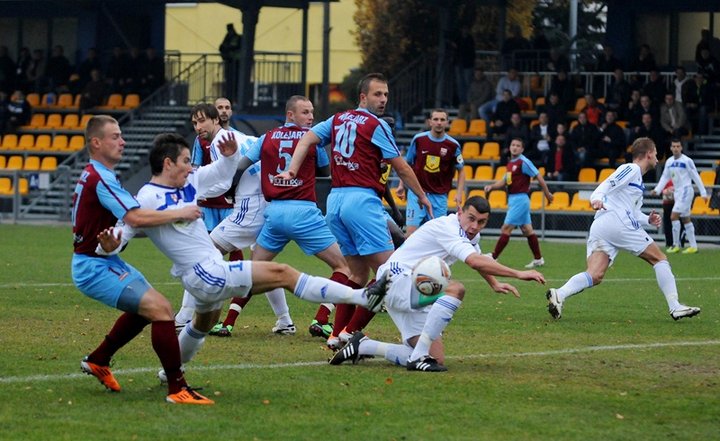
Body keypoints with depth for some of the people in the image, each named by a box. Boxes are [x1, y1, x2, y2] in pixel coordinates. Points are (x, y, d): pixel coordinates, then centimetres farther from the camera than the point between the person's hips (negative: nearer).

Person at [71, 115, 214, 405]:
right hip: (95, 268, -11)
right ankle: (177, 389, -19)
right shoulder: (101, 179, -20)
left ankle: (98, 360, 35)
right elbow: (136, 218, -29)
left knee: (145, 309, 26)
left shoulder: (92, 176, 14)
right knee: (161, 309, -19)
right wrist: (179, 214, -20)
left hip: (105, 261, 11)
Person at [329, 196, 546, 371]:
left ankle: (362, 346, 11)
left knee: (437, 360, -1)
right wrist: (518, 274, -35)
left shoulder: (470, 234, 10)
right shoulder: (448, 228, -20)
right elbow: (475, 261, -35)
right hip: (398, 279, -9)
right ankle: (418, 356, -29)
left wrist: (495, 284, 19)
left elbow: (479, 261, 34)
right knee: (455, 289, -32)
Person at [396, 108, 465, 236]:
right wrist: (402, 185, 5)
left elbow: (461, 170, 7)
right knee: (411, 231, -12)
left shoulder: (453, 145, -4)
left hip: (439, 196, 1)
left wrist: (459, 193, -4)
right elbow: (407, 163, 11)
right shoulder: (418, 139, -3)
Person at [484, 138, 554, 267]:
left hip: (520, 199, -9)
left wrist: (547, 194, -8)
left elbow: (538, 177, -11)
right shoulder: (510, 163, 14)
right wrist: (491, 186, 2)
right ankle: (538, 259, 18)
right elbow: (504, 181, 19)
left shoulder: (524, 162, -12)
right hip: (512, 199, 9)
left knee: (506, 228, -8)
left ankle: (493, 257, -6)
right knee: (527, 230, 12)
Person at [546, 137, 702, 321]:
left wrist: (647, 220, 17)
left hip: (599, 226, 9)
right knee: (659, 259, 3)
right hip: (617, 223, -9)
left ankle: (559, 294, -32)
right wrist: (597, 198, -31)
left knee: (594, 276, -10)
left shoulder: (637, 178, 33)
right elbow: (608, 184, -12)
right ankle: (675, 307, 1)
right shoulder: (631, 169, 3)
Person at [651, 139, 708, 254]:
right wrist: (657, 190, 1)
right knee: (686, 219, 9)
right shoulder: (669, 162, 9)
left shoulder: (687, 161, -10)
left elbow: (696, 177, -8)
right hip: (677, 192, 7)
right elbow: (665, 177, 14)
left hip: (686, 191, -7)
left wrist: (703, 192, -9)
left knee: (674, 216, -14)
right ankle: (693, 246, 13)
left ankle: (675, 245, -8)